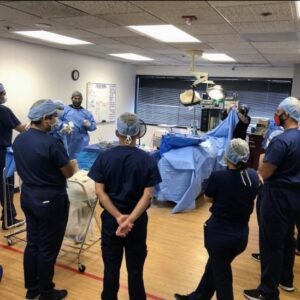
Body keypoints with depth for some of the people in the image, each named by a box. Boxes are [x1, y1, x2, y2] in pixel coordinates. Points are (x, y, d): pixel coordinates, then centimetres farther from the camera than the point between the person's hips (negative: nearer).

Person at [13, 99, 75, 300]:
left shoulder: (18, 140, 1)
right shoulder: (52, 143, -23)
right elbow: (69, 173, -13)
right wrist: (71, 164, 7)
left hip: (28, 196, 8)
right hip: (50, 200, -7)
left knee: (32, 243, 19)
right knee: (48, 248, 7)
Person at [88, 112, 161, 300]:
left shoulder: (105, 157, -7)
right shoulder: (147, 160, -10)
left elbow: (100, 191, -11)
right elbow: (147, 195, -17)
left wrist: (118, 217, -14)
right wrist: (130, 219, -19)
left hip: (110, 220, 1)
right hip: (137, 221, -1)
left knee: (111, 267, 15)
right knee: (135, 269, 14)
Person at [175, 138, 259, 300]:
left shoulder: (218, 176, -22)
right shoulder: (253, 176, -8)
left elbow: (208, 198, -4)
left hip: (218, 233, -5)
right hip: (241, 235, 5)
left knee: (221, 275, 16)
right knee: (214, 266, 25)